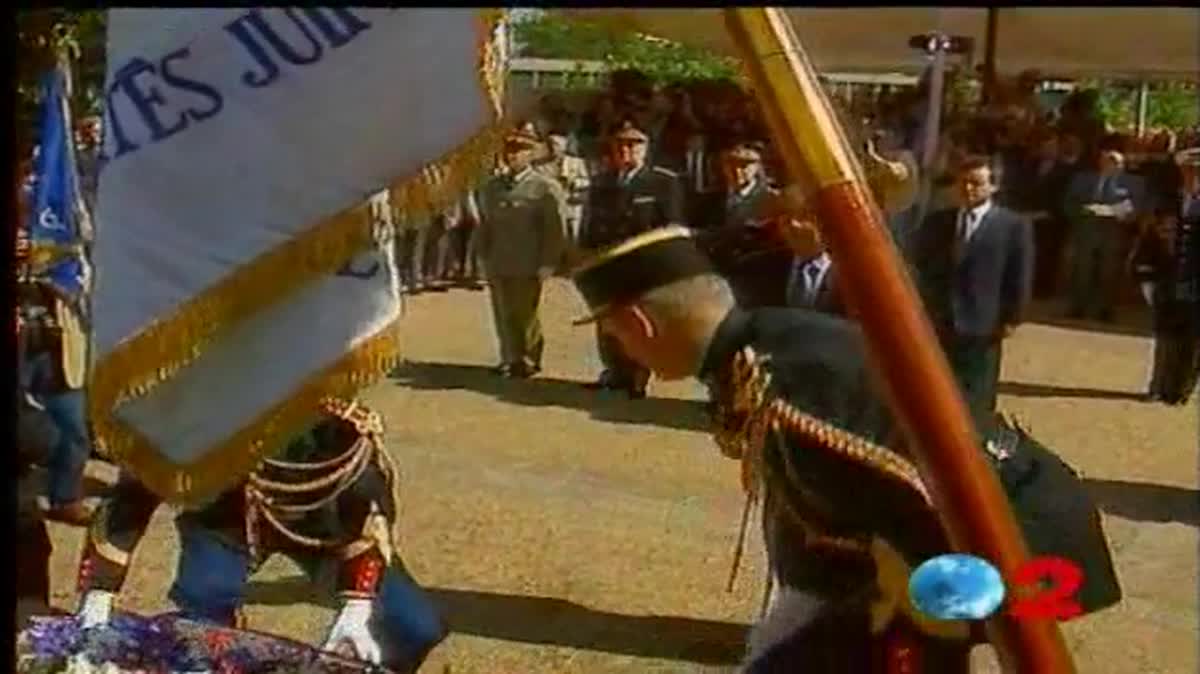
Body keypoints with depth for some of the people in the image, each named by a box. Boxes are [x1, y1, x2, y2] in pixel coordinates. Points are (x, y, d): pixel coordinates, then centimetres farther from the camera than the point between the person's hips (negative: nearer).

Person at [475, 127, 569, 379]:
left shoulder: (546, 188, -3)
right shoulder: (490, 188, 13)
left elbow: (556, 231, -5)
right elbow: (484, 226, 18)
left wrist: (546, 267, -10)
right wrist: (486, 259, 11)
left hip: (528, 268, -4)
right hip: (498, 267, 4)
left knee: (525, 315, 2)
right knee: (504, 316, 7)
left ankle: (528, 360, 17)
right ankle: (510, 359, 19)